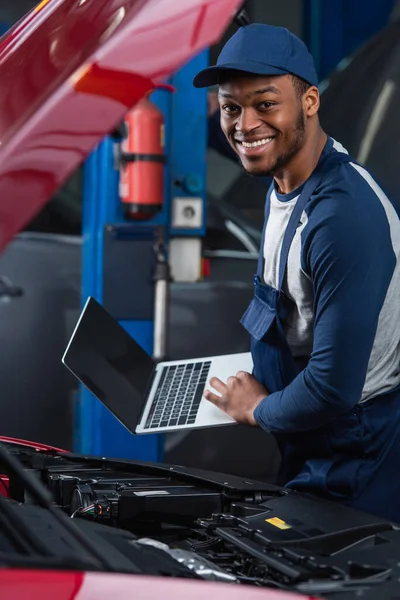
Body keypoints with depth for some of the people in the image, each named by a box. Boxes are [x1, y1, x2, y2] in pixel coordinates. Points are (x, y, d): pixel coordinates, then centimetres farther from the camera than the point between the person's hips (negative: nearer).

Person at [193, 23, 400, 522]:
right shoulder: (282, 186, 4)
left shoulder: (345, 216, -28)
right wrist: (257, 378, 7)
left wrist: (258, 409, -12)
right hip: (307, 449, 9)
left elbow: (335, 387, -29)